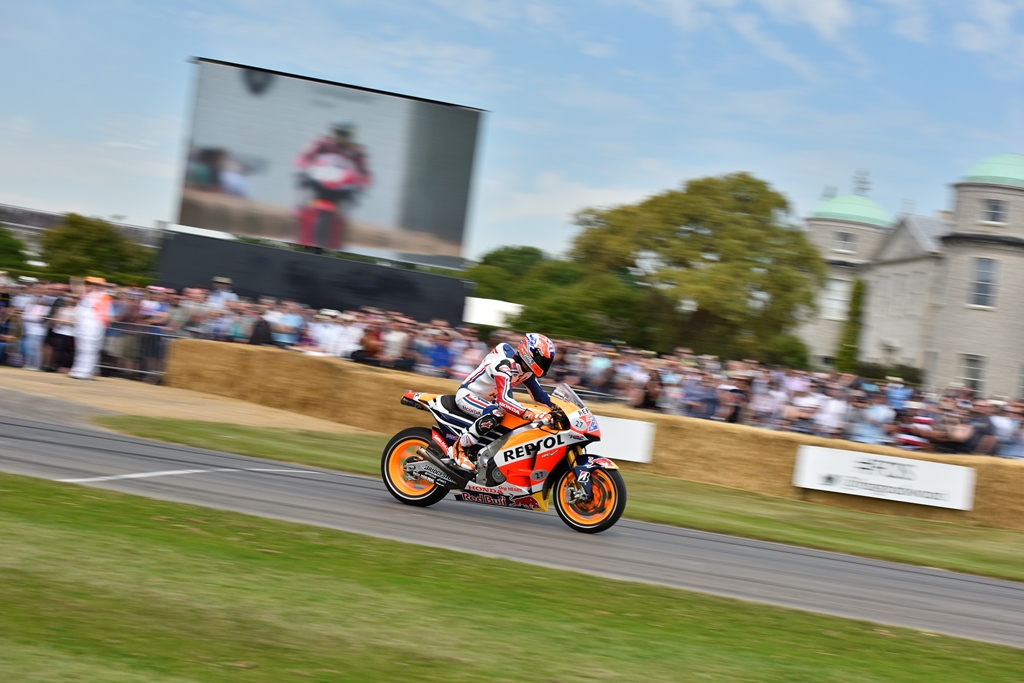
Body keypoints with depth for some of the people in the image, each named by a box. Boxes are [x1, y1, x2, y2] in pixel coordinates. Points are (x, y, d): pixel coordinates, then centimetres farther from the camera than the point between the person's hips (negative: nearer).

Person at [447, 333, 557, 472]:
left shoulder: (527, 369, -3)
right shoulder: (505, 365, -32)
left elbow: (538, 394, 6)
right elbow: (503, 400, -43)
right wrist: (528, 414, -54)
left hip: (488, 400, 10)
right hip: (467, 395, -10)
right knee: (495, 415, -37)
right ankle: (459, 448, -26)